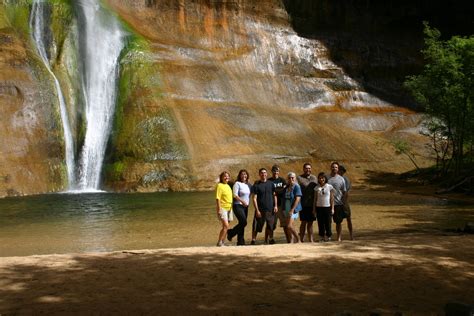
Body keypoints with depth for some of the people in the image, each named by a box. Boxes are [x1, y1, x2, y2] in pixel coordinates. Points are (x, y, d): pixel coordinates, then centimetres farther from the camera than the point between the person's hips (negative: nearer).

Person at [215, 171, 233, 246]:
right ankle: (219, 242, -12)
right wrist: (219, 209, -20)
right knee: (226, 225, -17)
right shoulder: (219, 185, -9)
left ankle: (222, 242, 15)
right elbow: (217, 198, -14)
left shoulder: (228, 186, 16)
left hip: (229, 208, 8)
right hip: (222, 208, -8)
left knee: (225, 226, 8)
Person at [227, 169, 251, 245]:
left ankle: (240, 242, 9)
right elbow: (235, 195, -14)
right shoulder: (237, 184, -6)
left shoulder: (247, 185, 15)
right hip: (238, 206, -7)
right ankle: (231, 233, 1)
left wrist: (248, 202, 9)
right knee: (244, 222, -18)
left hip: (245, 206, 7)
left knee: (242, 223, 5)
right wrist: (242, 201, -20)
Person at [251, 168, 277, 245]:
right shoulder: (256, 185, -3)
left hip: (270, 209, 3)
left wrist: (275, 205, 5)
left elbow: (274, 195, 15)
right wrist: (257, 210, -12)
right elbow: (254, 198, -5)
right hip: (260, 209, -3)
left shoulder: (270, 183, 8)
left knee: (271, 226, 10)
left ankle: (271, 240, 25)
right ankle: (253, 241, 5)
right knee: (256, 227, -3)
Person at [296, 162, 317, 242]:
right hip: (303, 204, -4)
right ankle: (301, 239, 7)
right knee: (304, 222, -2)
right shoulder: (299, 178, -2)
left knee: (310, 222, 9)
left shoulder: (314, 178, 14)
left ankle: (310, 240, 15)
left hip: (312, 204, 4)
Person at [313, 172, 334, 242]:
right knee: (320, 223, 2)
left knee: (328, 223, -2)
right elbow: (315, 199, 10)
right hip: (319, 207, 2)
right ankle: (321, 237, 8)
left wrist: (332, 208, -3)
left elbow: (332, 198, 2)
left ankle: (328, 236, 7)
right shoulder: (317, 188, 6)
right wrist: (314, 209, 7)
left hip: (327, 207, -2)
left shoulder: (330, 187, 0)